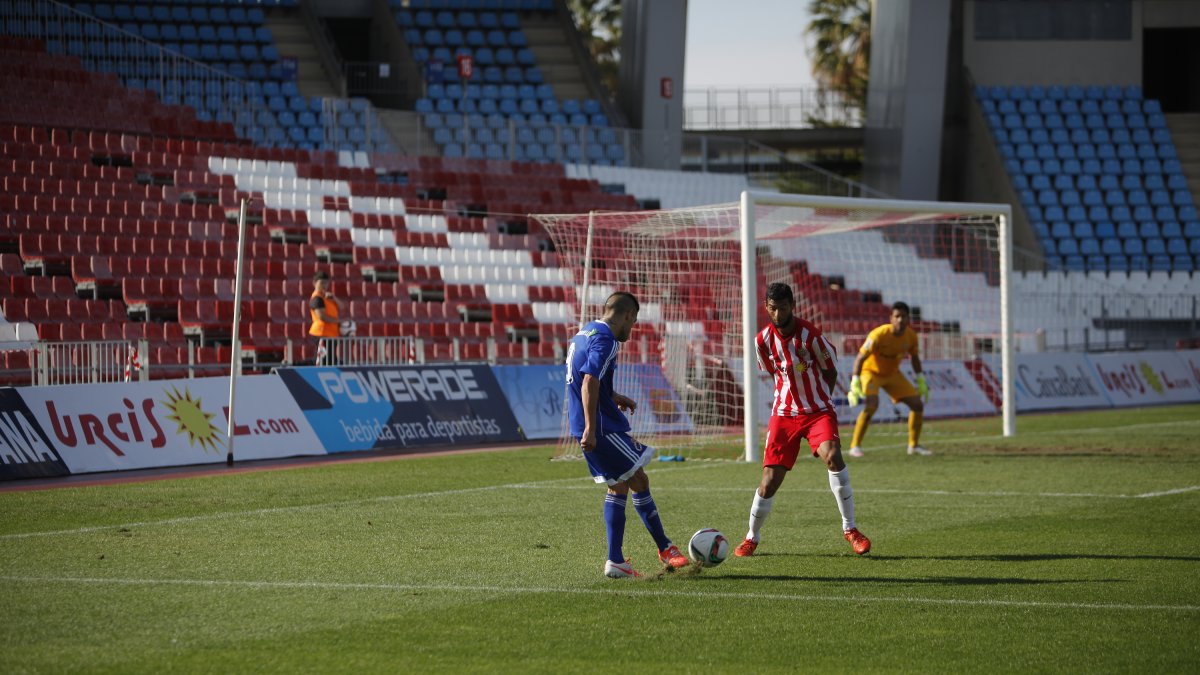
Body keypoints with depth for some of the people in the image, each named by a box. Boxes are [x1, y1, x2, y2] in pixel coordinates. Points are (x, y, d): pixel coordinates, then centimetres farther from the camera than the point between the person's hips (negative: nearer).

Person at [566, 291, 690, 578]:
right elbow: (590, 383, -26)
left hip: (591, 428, 10)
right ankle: (665, 549, 7)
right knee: (639, 482, -1)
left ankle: (615, 561, 11)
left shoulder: (584, 333, 16)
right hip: (603, 429, -10)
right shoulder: (605, 340, -16)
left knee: (620, 486, 13)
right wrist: (590, 429, -30)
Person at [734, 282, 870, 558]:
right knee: (770, 480, -2)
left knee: (832, 455, -29)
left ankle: (850, 529, -18)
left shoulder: (811, 336, -14)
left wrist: (820, 399, 2)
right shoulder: (763, 341, -4)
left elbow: (830, 370, 2)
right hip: (783, 414, 3)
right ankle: (752, 538, 21)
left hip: (818, 411, -3)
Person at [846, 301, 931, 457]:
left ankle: (914, 446, 17)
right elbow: (860, 358, -28)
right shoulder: (879, 335, -30)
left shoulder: (911, 336, -12)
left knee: (918, 404, 0)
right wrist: (855, 384, -37)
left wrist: (920, 382, 8)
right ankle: (855, 446, -22)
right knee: (872, 404, -31)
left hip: (893, 374, 6)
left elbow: (914, 357, 9)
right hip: (871, 371, -6)